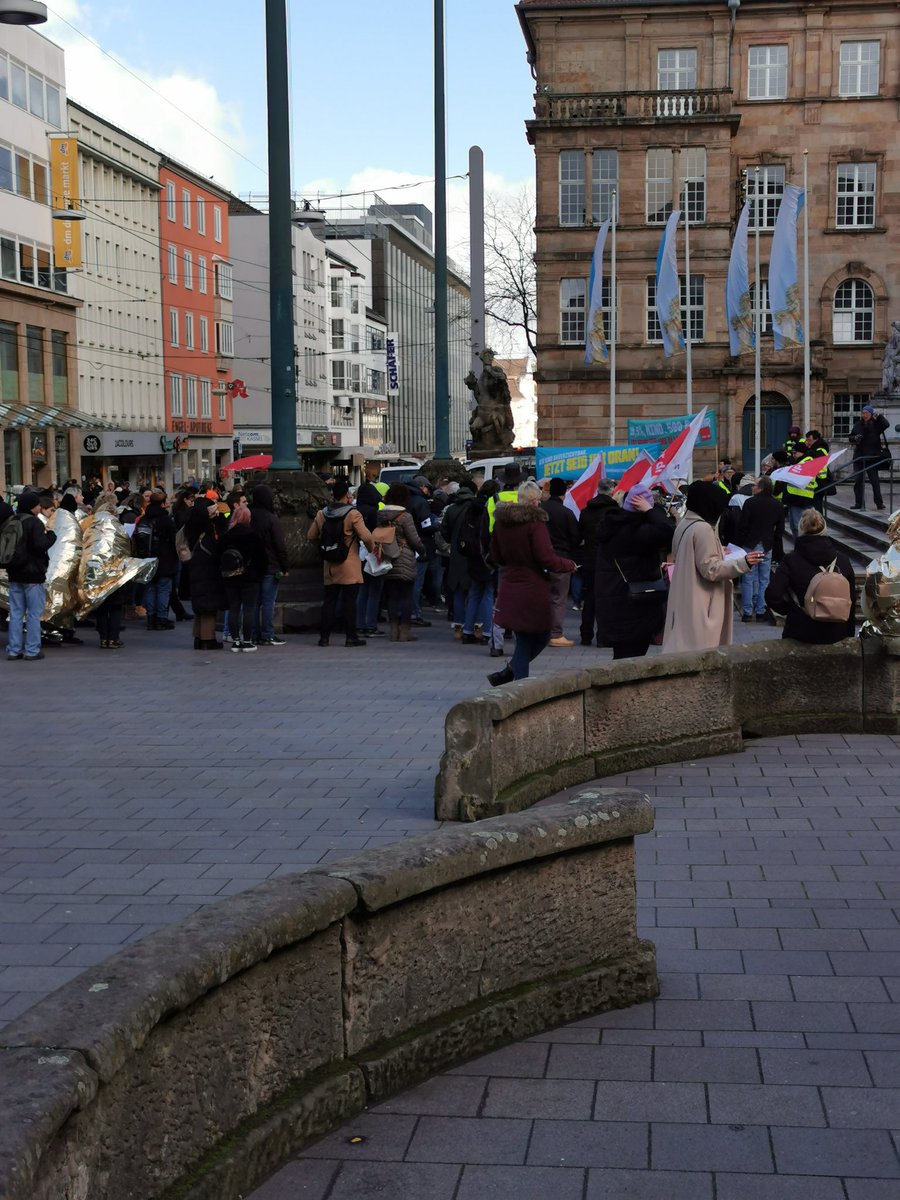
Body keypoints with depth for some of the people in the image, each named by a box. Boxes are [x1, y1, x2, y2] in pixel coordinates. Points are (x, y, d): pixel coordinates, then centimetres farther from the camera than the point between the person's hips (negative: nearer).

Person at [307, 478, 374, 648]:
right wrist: (372, 549, 1)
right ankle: (351, 636, 1)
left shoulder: (321, 514, 5)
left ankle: (324, 636, 11)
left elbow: (311, 536, 10)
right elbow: (366, 537, -17)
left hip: (330, 566, 5)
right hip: (350, 567, -5)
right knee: (349, 601, -1)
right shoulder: (353, 514, -11)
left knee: (329, 601, 11)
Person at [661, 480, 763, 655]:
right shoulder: (703, 528, -18)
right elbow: (710, 569, -19)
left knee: (685, 646, 11)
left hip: (685, 601, 10)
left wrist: (718, 553, 27)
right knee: (700, 652, -6)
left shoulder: (684, 524, 11)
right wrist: (743, 563, -17)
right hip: (699, 606, -10)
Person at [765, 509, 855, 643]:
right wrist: (849, 633, 15)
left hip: (802, 633, -3)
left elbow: (772, 597, -17)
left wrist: (789, 609, 4)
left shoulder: (790, 560, -8)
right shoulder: (842, 560, 1)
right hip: (836, 634, 3)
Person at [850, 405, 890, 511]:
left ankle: (879, 503, 6)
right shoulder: (858, 425, 7)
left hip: (872, 456, -4)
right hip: (859, 456, 4)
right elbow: (851, 437, 13)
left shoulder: (876, 424, -3)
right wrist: (855, 438, -7)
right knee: (857, 480, 4)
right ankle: (859, 503, 12)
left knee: (874, 480, 0)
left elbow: (885, 424, -21)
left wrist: (879, 416, -31)